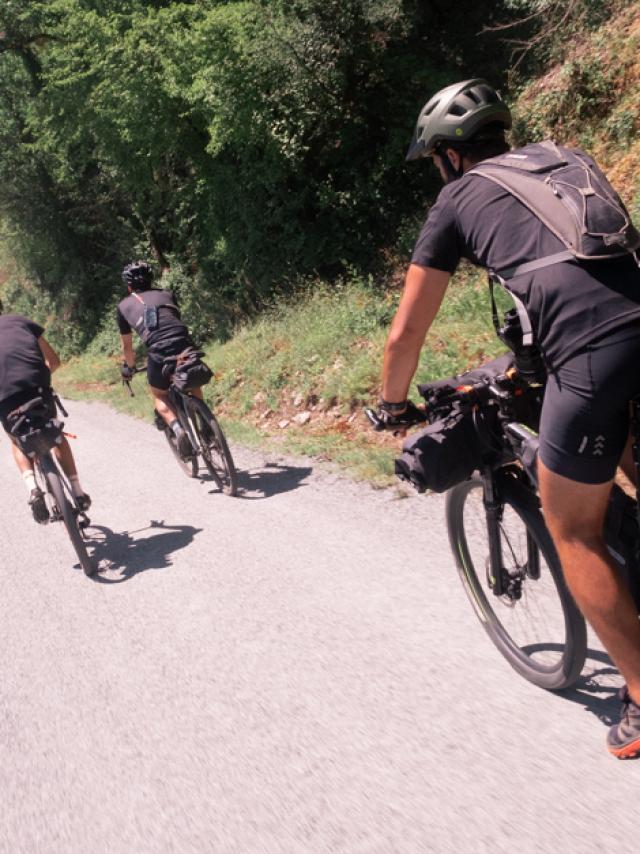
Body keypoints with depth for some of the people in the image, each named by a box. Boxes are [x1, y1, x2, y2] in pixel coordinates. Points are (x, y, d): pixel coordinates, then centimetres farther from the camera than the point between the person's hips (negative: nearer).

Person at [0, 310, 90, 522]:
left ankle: (33, 489, 2)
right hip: (35, 381, 1)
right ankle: (78, 492, 21)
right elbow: (54, 360, 28)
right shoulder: (18, 320, 28)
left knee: (18, 441, 25)